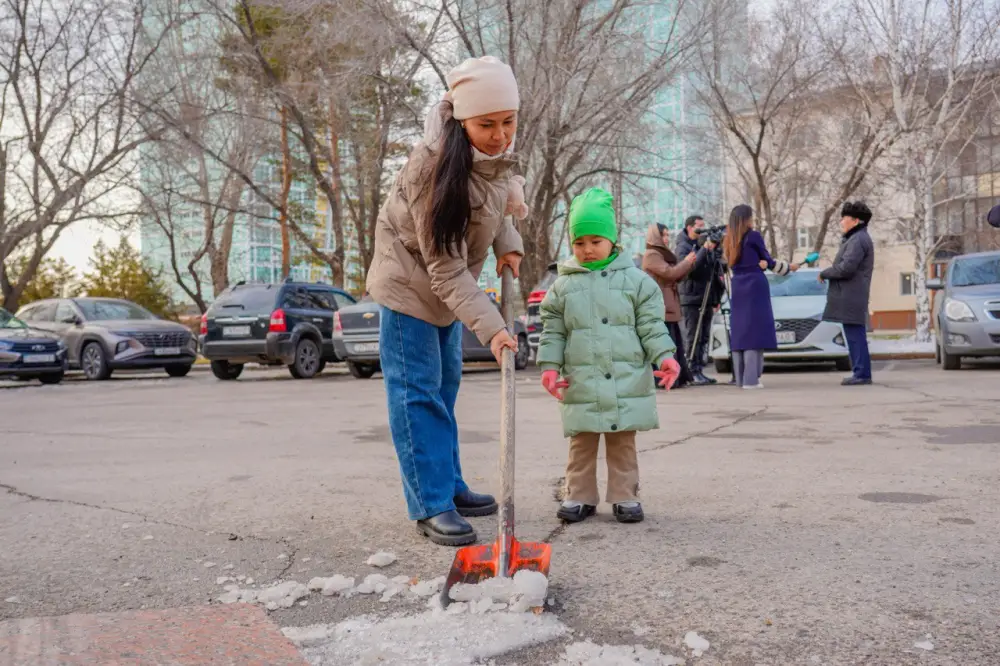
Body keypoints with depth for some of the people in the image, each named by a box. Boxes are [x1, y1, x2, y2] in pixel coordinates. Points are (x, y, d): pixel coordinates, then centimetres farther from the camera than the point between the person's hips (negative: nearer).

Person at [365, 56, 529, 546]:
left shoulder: (497, 150, -11)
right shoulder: (434, 166, -33)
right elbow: (445, 267, -32)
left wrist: (507, 245, -5)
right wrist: (490, 327, -39)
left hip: (449, 283, 8)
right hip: (411, 280, -8)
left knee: (444, 385, 15)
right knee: (418, 391, -7)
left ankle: (449, 486, 27)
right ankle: (431, 505, 0)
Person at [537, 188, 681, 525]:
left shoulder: (635, 280, 3)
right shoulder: (563, 286, 6)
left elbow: (651, 325, 2)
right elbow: (552, 332, 6)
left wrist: (665, 356, -9)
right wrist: (550, 366, -3)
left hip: (627, 382, -1)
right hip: (581, 384, 1)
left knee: (623, 444, 9)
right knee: (582, 444, 9)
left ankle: (624, 496, 20)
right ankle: (580, 496, 20)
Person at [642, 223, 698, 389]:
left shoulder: (663, 254, 21)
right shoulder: (651, 255, -9)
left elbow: (677, 277, 23)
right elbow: (670, 273, -19)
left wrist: (689, 264, 7)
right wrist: (686, 261, -5)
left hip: (669, 307, 10)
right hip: (660, 308, -10)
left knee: (675, 343, 10)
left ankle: (677, 377, 14)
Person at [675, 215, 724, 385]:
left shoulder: (705, 243, 17)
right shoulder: (682, 247, -4)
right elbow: (688, 268, -21)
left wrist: (717, 296, 17)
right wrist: (704, 250, -28)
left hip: (707, 299, 7)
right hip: (690, 299, -7)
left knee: (704, 338, 6)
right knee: (693, 338, -7)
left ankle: (700, 371, 10)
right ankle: (694, 373, -6)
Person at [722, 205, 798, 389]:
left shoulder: (729, 240, 13)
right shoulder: (754, 236, -4)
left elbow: (731, 263, 11)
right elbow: (770, 262, 4)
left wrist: (759, 263, 4)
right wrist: (789, 267, 19)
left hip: (737, 287, 6)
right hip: (755, 286, -6)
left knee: (739, 330, 7)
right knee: (754, 330, -7)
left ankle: (740, 378, 7)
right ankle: (750, 379, -12)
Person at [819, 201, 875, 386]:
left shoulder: (858, 240, -12)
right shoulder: (855, 238, 22)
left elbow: (846, 268, -21)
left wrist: (824, 274, -7)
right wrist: (828, 273, 12)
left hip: (851, 296, -11)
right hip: (850, 296, 11)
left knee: (855, 336, -9)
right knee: (855, 336, 12)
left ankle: (862, 374, -7)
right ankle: (860, 373, 16)